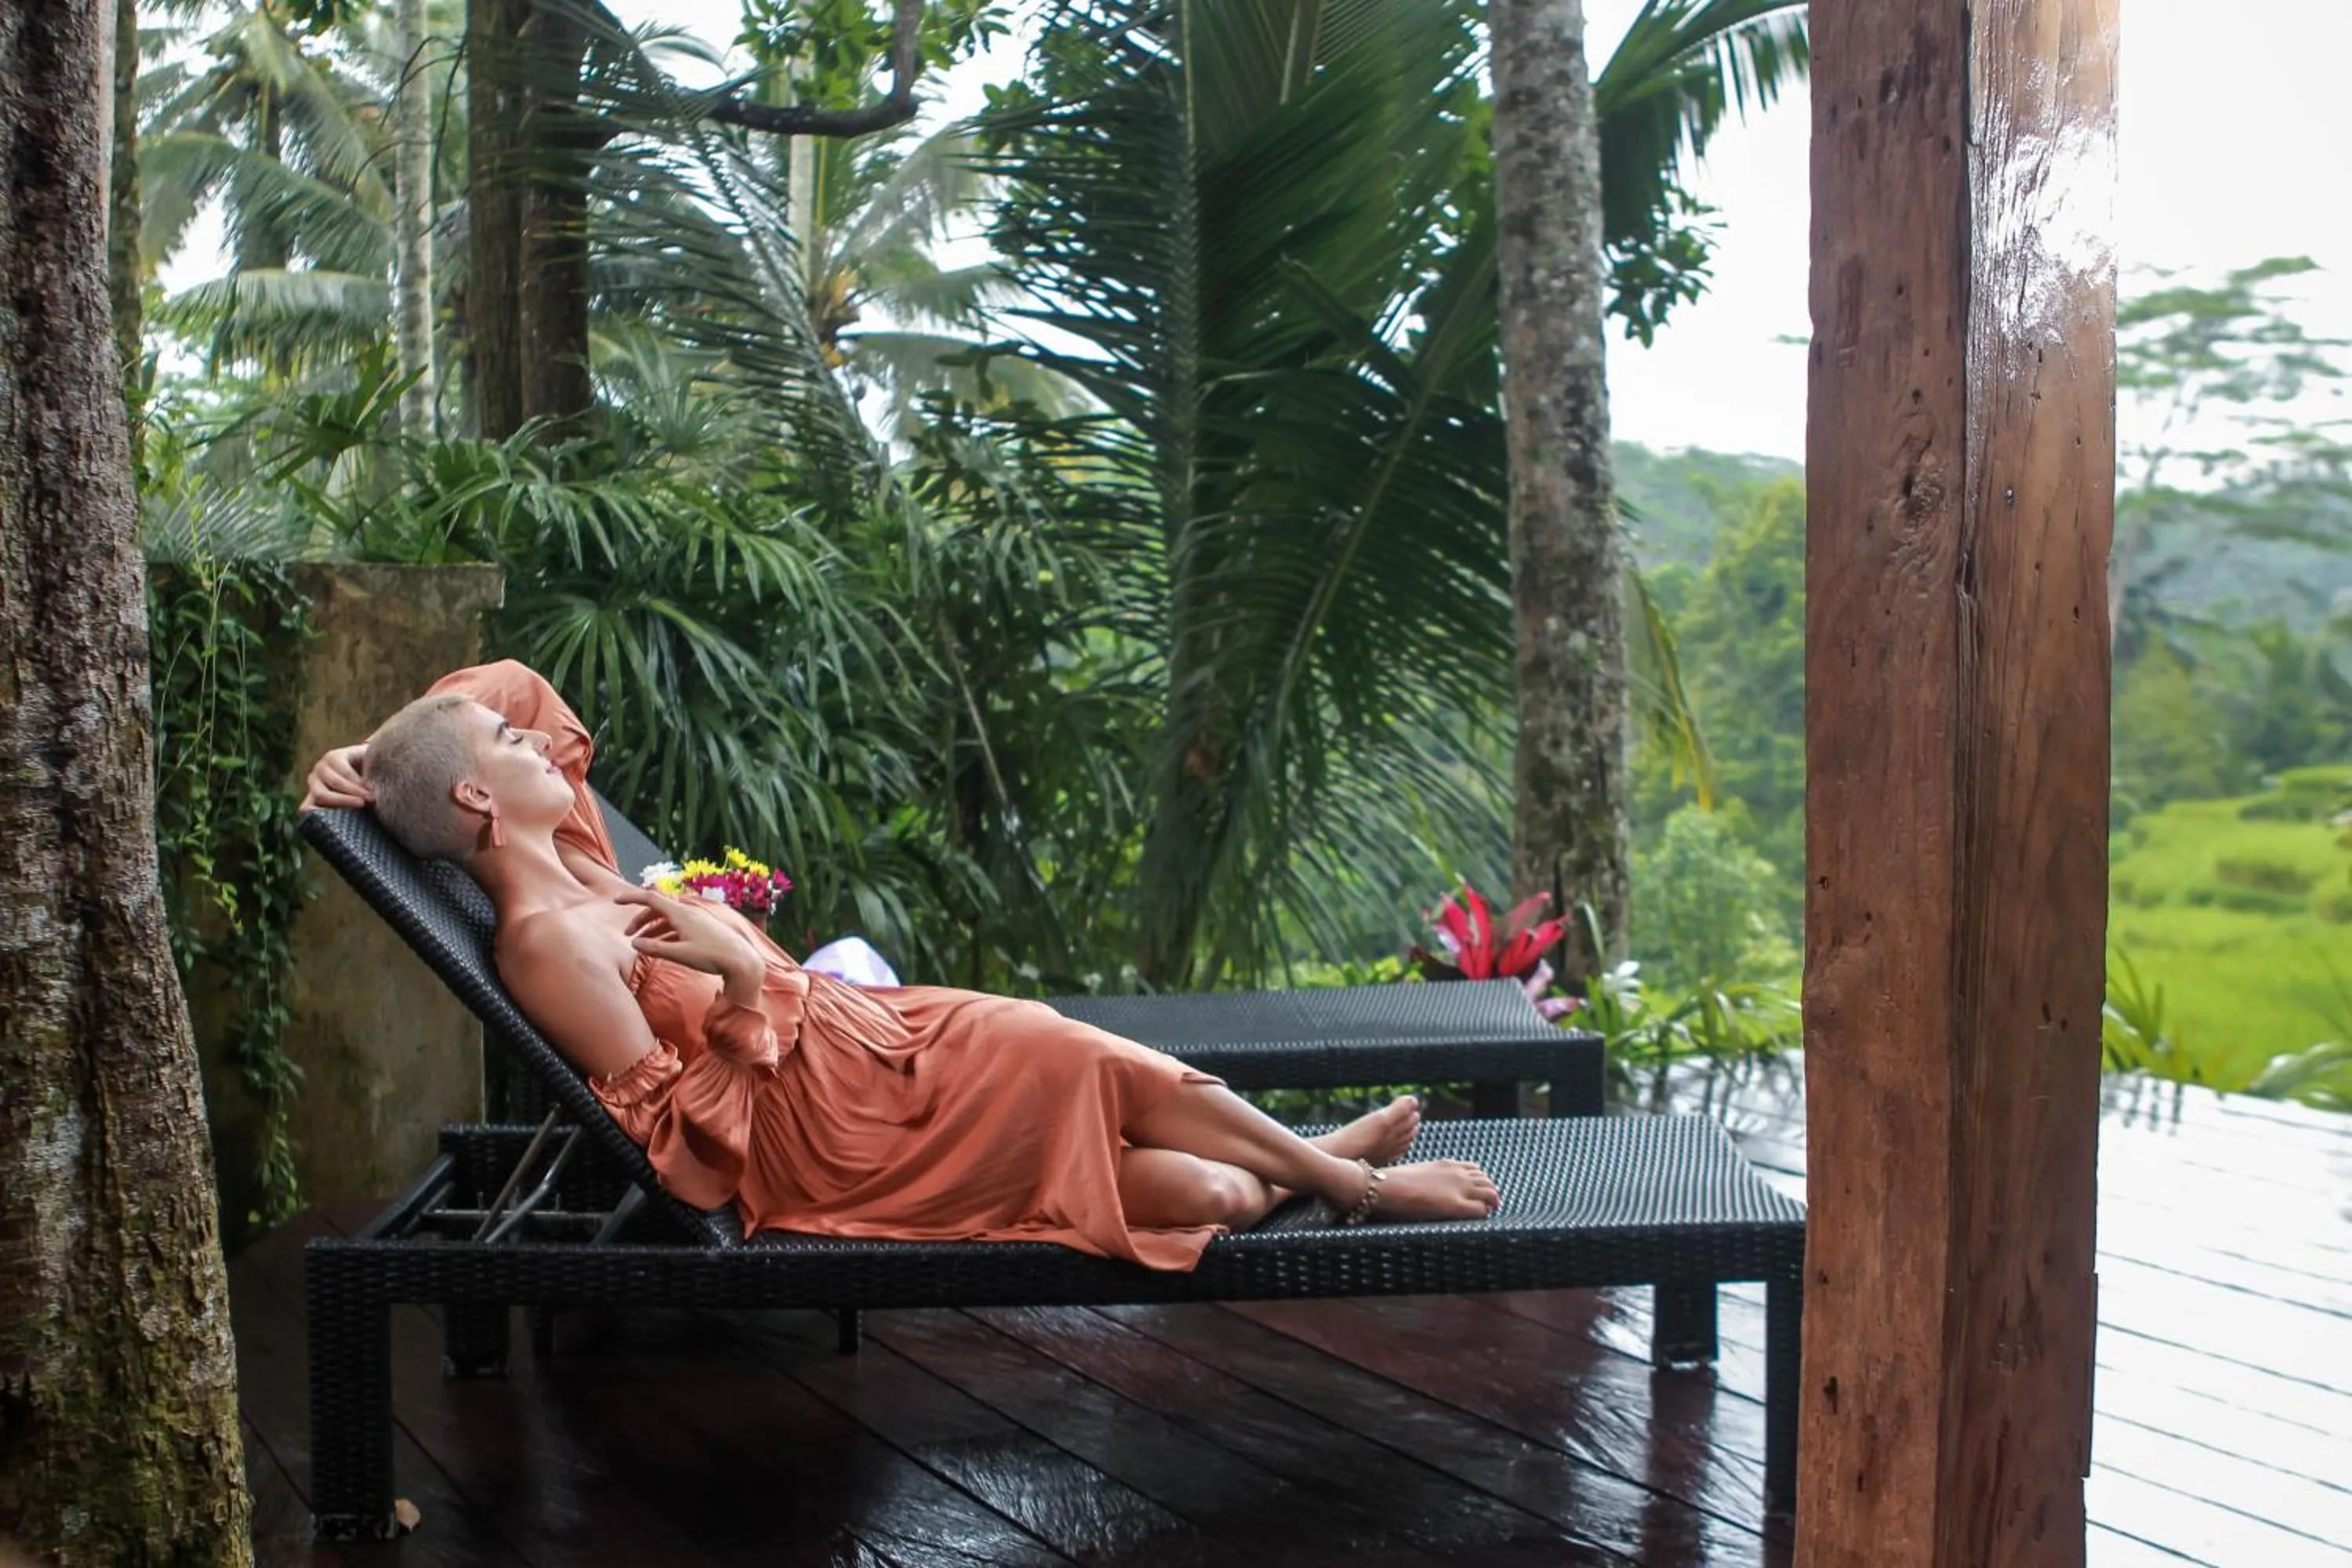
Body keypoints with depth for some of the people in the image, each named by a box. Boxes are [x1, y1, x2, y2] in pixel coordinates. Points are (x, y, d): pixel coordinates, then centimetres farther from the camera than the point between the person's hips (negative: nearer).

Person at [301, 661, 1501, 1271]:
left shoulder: (562, 872, 9)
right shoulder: (546, 939, -19)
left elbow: (508, 683, 21)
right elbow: (683, 1135, -20)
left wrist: (374, 762, 10)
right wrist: (744, 983, -26)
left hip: (853, 1051, 9)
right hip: (809, 1133, -9)